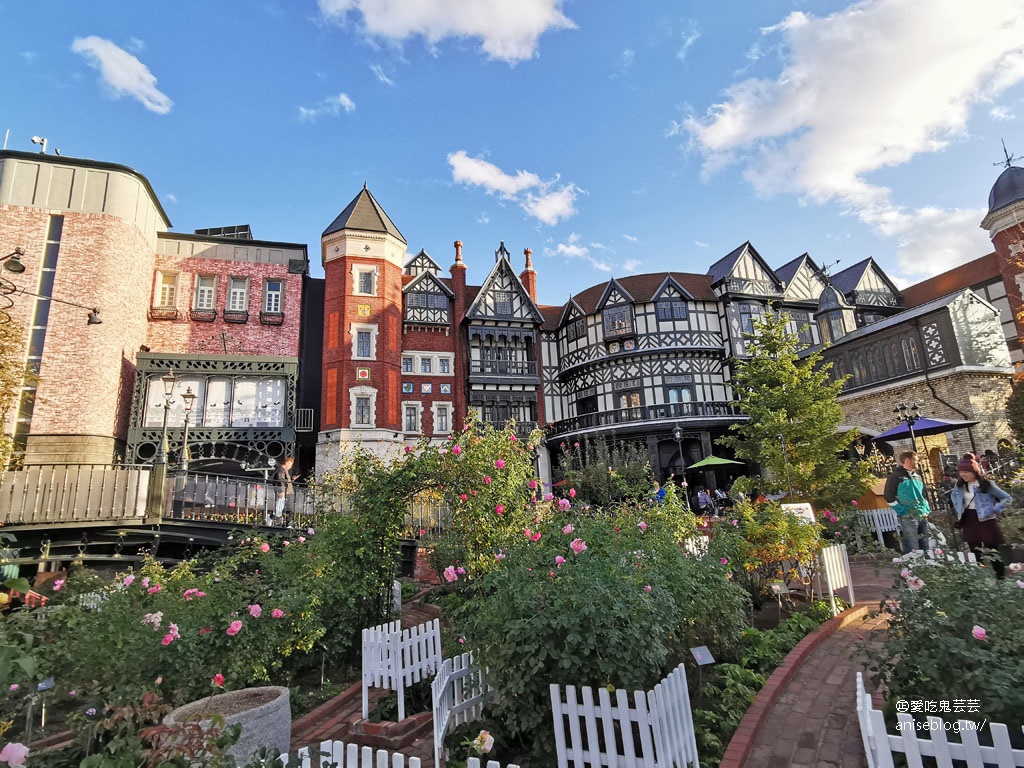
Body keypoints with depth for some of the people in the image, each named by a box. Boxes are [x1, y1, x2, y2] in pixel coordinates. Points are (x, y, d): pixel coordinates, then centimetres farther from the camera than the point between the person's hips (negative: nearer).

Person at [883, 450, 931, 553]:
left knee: (925, 548, 14)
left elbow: (923, 494, 27)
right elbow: (888, 496, -11)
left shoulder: (917, 476, 17)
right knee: (912, 551, -7)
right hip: (907, 518, -8)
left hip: (923, 516, 8)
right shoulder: (896, 475, -7)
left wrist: (926, 509, 13)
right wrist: (902, 510, -13)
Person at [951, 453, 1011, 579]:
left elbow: (1008, 498, -7)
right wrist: (958, 508, 10)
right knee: (976, 555, 14)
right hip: (969, 522, 5)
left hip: (986, 521, -5)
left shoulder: (986, 484, -13)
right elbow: (953, 495, 23)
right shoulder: (960, 485, 2)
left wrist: (993, 510, -14)